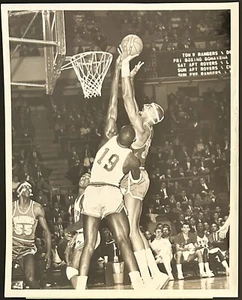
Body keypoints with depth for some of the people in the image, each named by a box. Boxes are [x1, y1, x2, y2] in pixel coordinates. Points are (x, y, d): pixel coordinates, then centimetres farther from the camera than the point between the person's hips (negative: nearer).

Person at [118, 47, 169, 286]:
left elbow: (127, 99, -13)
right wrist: (130, 76, 24)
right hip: (132, 179, 10)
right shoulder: (144, 128, 13)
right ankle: (156, 274, 10)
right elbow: (131, 100, 24)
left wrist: (125, 70, -9)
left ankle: (147, 280, -13)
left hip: (134, 179, -10)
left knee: (131, 229, -12)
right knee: (134, 230, 10)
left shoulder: (142, 127, -11)